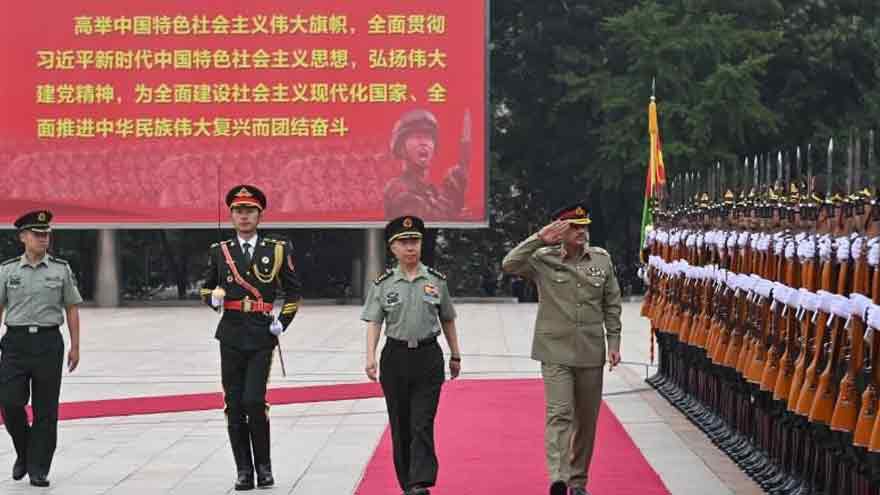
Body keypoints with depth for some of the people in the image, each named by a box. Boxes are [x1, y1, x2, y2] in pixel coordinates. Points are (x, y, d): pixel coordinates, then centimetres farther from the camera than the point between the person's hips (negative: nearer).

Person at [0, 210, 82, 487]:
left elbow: (72, 309, 8)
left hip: (48, 342, 0)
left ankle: (38, 469, 9)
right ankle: (23, 453, 20)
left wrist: (75, 346, 3)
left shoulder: (61, 270, 5)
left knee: (45, 409, 1)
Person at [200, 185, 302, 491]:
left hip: (262, 336, -2)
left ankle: (263, 466, 4)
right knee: (234, 406, 2)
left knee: (254, 401, -13)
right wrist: (214, 297, -5)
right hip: (231, 336, 2)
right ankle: (243, 470, 10)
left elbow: (292, 291, 12)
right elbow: (207, 288, 18)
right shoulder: (219, 251, 8)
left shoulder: (277, 250, 4)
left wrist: (283, 322, 0)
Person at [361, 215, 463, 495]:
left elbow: (447, 320, 13)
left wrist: (455, 355, 17)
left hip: (428, 356, -1)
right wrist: (371, 358, -16)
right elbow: (373, 322, -4)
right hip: (395, 357, 1)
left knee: (422, 424, -9)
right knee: (400, 425, 7)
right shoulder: (383, 283, 1)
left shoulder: (436, 280, 3)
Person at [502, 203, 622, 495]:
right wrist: (539, 240, -19)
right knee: (559, 414, -15)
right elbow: (509, 265, -17)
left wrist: (614, 342, 5)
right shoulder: (543, 259, -3)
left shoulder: (602, 259, 6)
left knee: (587, 419, 10)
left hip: (591, 353, 4)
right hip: (555, 352, -4)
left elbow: (612, 304, 10)